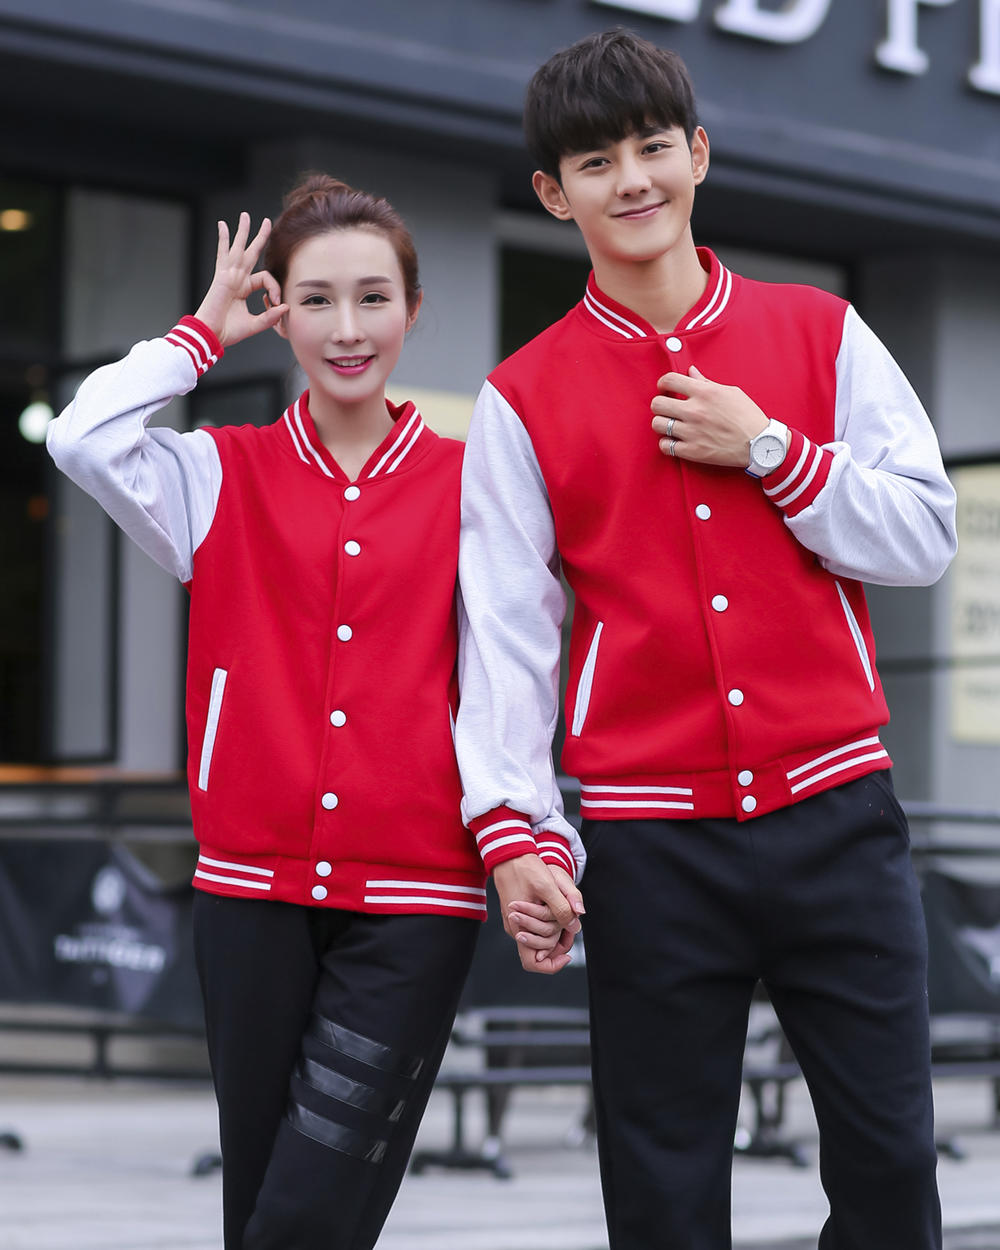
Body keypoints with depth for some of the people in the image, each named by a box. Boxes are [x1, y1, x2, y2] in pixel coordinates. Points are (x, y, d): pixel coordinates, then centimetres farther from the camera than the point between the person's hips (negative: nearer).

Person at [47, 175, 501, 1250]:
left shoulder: (468, 485, 6)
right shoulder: (224, 476, 8)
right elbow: (84, 438, -11)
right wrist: (204, 329, 3)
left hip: (412, 898, -1)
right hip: (254, 884, 1)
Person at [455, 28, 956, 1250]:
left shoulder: (821, 335, 7)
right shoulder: (523, 400, 4)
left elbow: (926, 532, 3)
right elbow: (503, 629, -2)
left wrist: (768, 452, -9)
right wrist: (517, 827, -13)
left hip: (835, 813, 1)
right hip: (654, 845, -1)